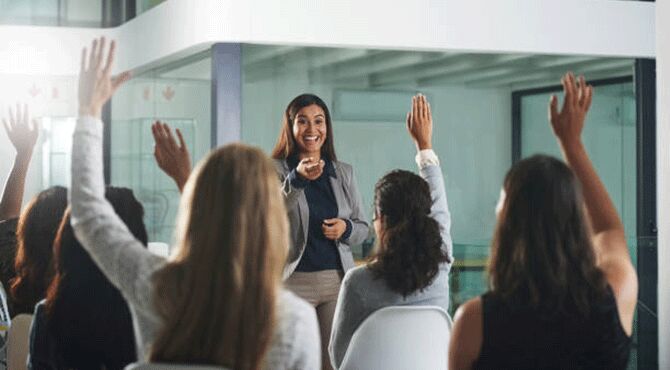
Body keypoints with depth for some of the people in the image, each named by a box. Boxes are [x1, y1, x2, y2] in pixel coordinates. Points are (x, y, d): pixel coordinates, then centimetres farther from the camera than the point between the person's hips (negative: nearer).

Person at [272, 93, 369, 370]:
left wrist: (346, 229, -6)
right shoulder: (275, 170, 1)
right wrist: (297, 180, -30)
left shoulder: (344, 173, 12)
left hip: (338, 281, 3)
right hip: (293, 282, -3)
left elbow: (363, 227, 17)